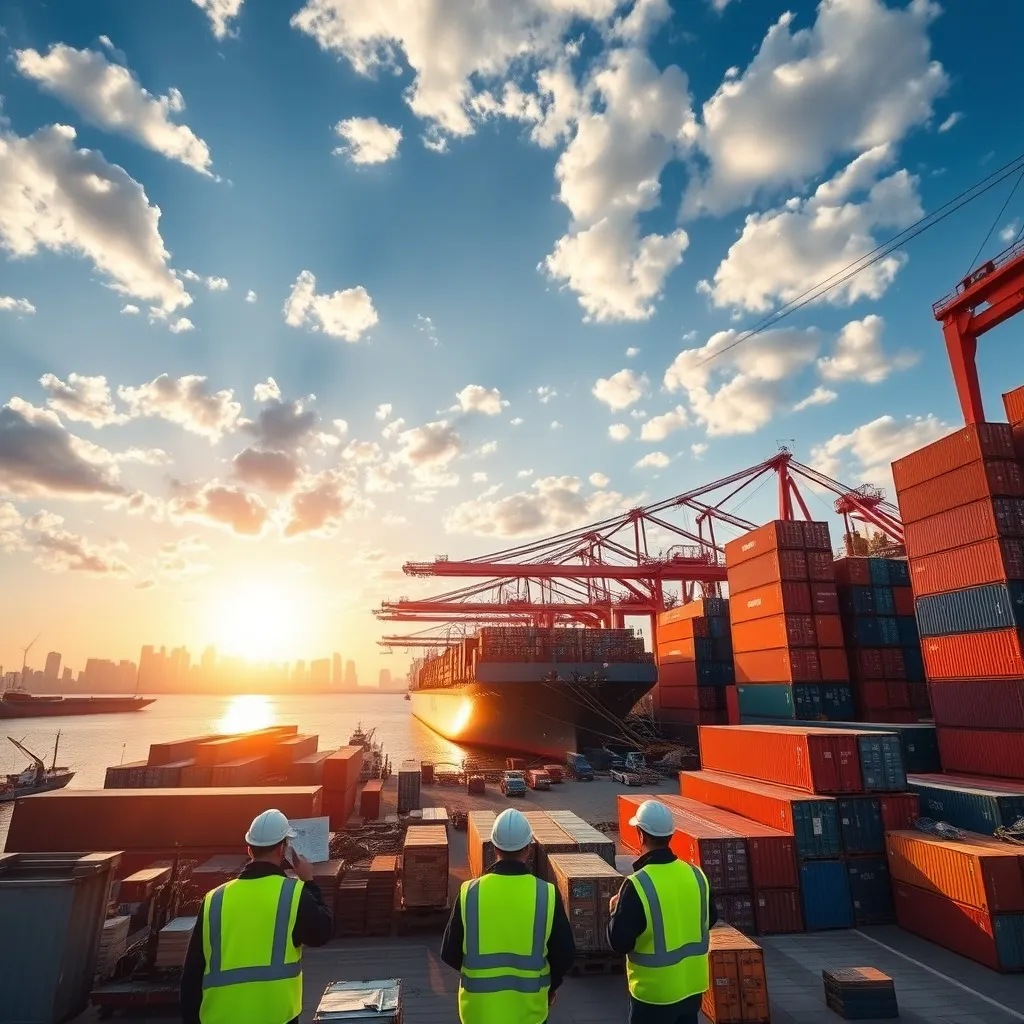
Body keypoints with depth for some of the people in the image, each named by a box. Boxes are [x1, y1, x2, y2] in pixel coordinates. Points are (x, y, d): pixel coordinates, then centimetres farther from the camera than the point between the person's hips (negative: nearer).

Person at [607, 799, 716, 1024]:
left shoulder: (637, 884, -25)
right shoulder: (696, 874, -7)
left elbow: (619, 942, -19)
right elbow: (710, 920, 10)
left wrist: (615, 910, -2)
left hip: (654, 991, -5)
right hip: (692, 986, 5)